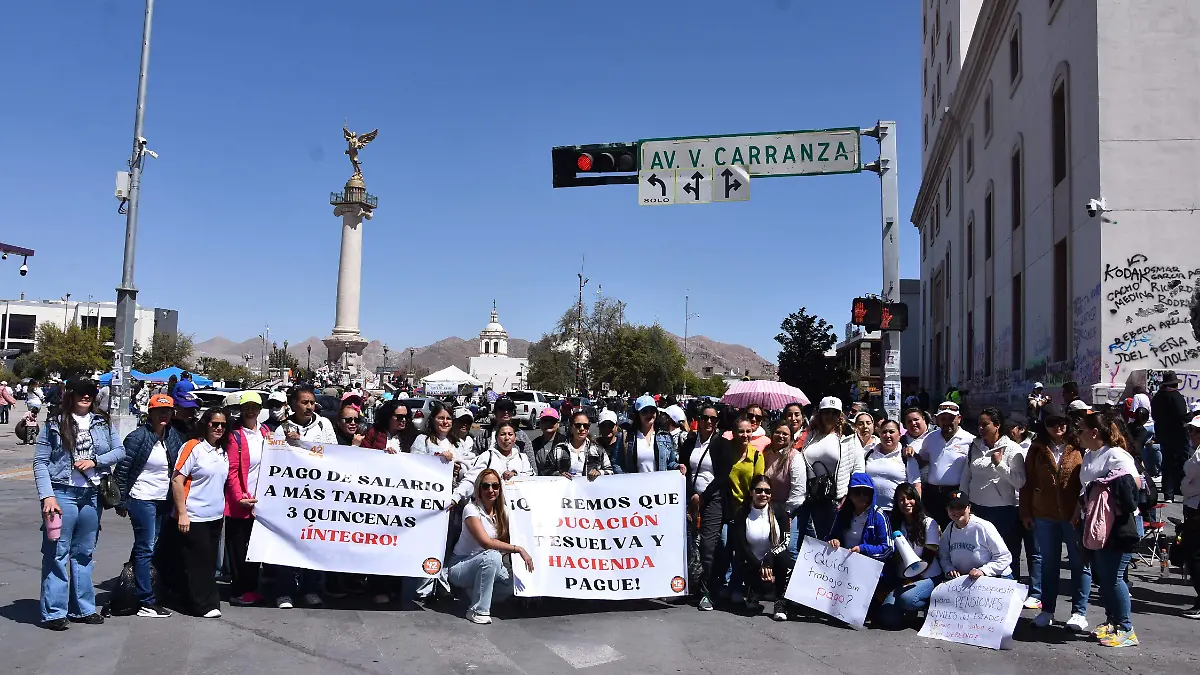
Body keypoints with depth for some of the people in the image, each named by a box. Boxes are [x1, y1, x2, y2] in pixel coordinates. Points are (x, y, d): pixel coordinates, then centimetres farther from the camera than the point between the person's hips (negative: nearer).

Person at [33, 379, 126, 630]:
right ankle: (53, 612, 5)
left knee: (84, 554, 12)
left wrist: (94, 461, -10)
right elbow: (40, 462, -4)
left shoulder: (103, 423, 8)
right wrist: (47, 496, -13)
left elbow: (120, 451, 7)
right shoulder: (54, 424, -2)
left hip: (92, 495, 4)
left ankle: (82, 608, 21)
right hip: (62, 494, -4)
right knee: (57, 554, -2)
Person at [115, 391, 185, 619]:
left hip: (164, 501, 6)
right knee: (146, 549, -5)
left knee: (145, 547, 12)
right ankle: (147, 603, -1)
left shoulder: (174, 436, 7)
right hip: (142, 500, -6)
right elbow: (121, 470, -7)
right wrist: (121, 502, -7)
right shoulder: (138, 437, -10)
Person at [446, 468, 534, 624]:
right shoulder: (471, 509, -18)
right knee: (492, 556, -34)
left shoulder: (502, 512, 1)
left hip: (487, 564, 6)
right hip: (459, 567, -6)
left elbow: (508, 540, 0)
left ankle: (475, 591, 10)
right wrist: (518, 549, -28)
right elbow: (485, 542, -27)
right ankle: (478, 610, -22)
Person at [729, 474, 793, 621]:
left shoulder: (779, 510, -3)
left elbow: (785, 541, -10)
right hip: (752, 564, 0)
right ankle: (753, 592, 12)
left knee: (785, 558, -32)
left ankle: (781, 604, -16)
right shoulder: (742, 514, -5)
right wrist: (760, 567, -20)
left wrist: (768, 559, -24)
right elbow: (741, 547, -9)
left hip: (775, 561, 1)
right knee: (765, 584, -28)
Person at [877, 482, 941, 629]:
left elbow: (929, 557, -9)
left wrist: (912, 580, -15)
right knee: (888, 619, -18)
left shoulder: (928, 523, -4)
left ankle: (930, 604, -2)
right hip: (902, 578, 4)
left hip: (927, 577, -4)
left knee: (907, 598, -35)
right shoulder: (896, 524, 10)